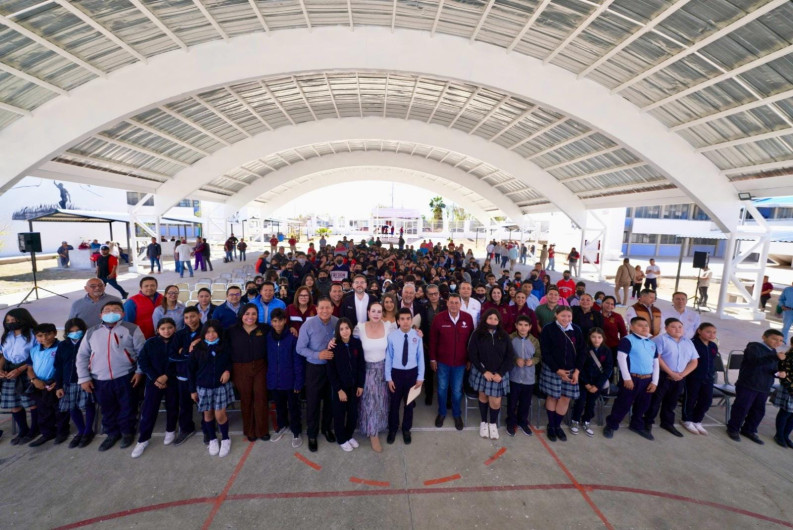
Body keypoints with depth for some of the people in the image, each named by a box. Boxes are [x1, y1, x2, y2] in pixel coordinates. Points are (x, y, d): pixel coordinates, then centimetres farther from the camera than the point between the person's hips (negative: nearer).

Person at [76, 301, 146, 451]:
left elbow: (142, 351, -4)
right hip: (99, 380, 3)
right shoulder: (91, 332, 7)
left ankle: (127, 432, 30)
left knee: (126, 407, 9)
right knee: (107, 409, 17)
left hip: (125, 377, -3)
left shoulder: (132, 329, -5)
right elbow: (82, 356, 11)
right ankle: (112, 433, 37)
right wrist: (84, 378, 5)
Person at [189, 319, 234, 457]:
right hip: (203, 387, 1)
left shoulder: (224, 347, -9)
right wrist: (192, 390, 3)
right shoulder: (197, 349, -8)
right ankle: (212, 439, 35)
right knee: (208, 414, 14)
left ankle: (225, 439, 22)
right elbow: (192, 370, 0)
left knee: (220, 415, -2)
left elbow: (231, 361, 7)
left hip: (221, 386, -1)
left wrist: (228, 370, -14)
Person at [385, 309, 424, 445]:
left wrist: (420, 377, -3)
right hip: (396, 373, -1)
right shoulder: (392, 336, -15)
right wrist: (389, 378, -5)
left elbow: (420, 357, -5)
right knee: (394, 403, 16)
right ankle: (392, 429, 40)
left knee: (409, 403, 19)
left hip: (412, 373, 1)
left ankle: (406, 429, 42)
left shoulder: (417, 336, -12)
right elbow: (388, 358, -7)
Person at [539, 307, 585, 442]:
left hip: (571, 371, 3)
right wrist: (558, 370, -13)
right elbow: (545, 353, -11)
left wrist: (577, 371, -5)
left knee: (566, 398, 5)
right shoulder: (548, 329, -10)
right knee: (552, 396, 6)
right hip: (552, 369, -3)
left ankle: (557, 426, 25)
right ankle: (550, 426, 23)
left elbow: (582, 352, 4)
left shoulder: (576, 330, 2)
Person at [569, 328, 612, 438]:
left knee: (591, 403, 8)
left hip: (598, 382, 2)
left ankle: (585, 422, 27)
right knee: (580, 401, -5)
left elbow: (608, 369, -5)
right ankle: (575, 421, 14)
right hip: (583, 381, -2)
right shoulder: (584, 349, -10)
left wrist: (597, 385, -10)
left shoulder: (607, 351, -4)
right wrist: (586, 383, -11)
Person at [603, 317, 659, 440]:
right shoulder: (627, 340, -9)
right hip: (632, 378, -7)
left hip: (647, 379, 7)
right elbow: (621, 358, -15)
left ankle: (637, 426, 38)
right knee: (623, 404, -1)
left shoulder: (652, 343, 12)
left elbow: (656, 363, 14)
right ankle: (611, 425, 13)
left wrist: (654, 381, 7)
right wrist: (627, 378, -17)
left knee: (642, 405, 18)